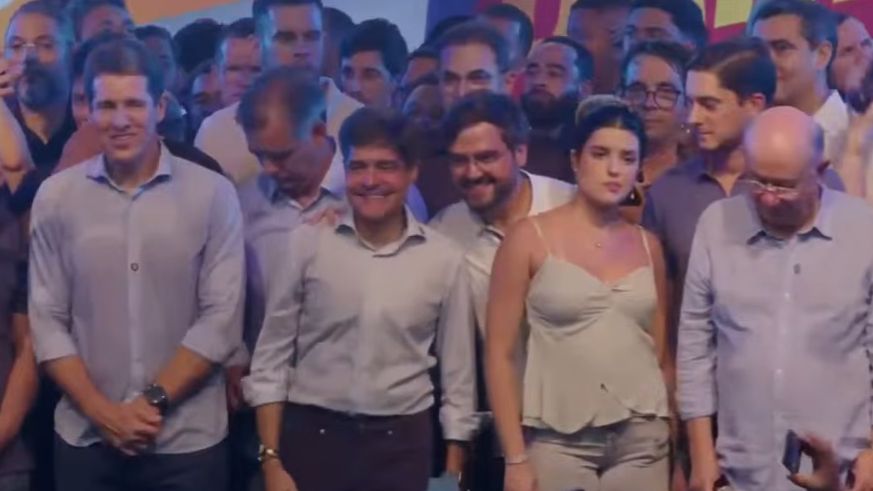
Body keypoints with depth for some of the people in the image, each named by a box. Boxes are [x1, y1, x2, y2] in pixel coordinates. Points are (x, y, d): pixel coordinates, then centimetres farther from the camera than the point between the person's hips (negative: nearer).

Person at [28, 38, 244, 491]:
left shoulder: (212, 194, -4)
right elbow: (47, 322, 0)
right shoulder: (55, 197, 1)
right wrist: (101, 411, -9)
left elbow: (221, 319, -7)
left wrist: (154, 401, -12)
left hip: (188, 440, -1)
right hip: (85, 439, 1)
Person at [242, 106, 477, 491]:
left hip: (402, 443, 1)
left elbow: (458, 375, 4)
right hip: (312, 436, 0)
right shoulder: (306, 243, -3)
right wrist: (272, 460, -4)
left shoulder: (444, 258, -1)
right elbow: (272, 357, 0)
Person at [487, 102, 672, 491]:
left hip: (643, 440, 3)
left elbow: (662, 355, 13)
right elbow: (499, 354, -5)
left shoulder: (648, 246, 7)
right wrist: (515, 458, -9)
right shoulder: (529, 238, -4)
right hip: (558, 440, -3)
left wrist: (675, 445, 9)